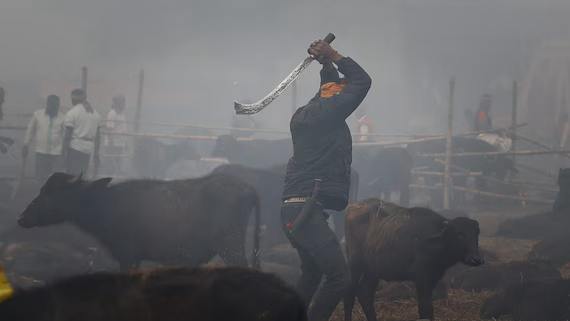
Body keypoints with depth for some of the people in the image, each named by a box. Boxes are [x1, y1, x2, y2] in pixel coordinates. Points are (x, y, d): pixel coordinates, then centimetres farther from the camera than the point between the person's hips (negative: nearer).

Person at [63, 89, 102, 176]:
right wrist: (96, 153, 17)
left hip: (75, 147, -6)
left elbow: (68, 135, -9)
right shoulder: (95, 113, 12)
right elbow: (97, 136, 13)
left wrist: (64, 151, -6)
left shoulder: (72, 113, -5)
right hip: (89, 149, 6)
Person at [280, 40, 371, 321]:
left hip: (296, 210, 10)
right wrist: (332, 57, 5)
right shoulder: (325, 113, -9)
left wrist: (327, 64, 27)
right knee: (338, 277, -14)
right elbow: (362, 81, -4)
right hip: (306, 210, -10)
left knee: (313, 274, 22)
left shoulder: (306, 113, 19)